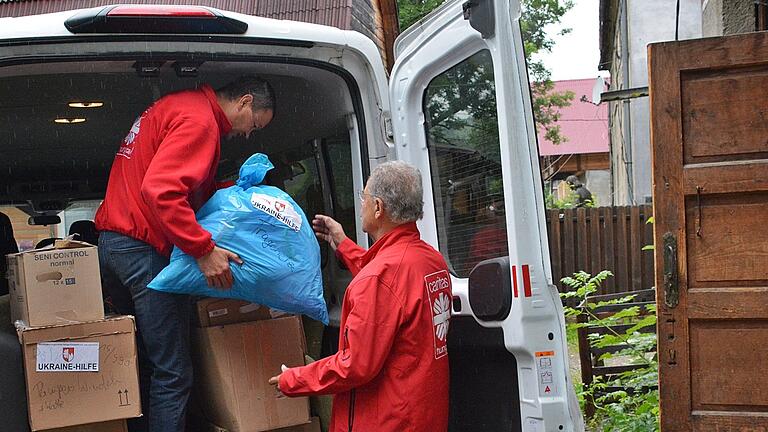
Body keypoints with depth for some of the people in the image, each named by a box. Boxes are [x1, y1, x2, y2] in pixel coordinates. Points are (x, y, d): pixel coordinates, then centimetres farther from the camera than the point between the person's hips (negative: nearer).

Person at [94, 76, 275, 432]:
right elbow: (160, 189, -26)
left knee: (143, 361, 18)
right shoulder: (199, 118, -13)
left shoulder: (177, 107, 20)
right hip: (146, 251, -11)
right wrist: (204, 249, -26)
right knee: (173, 374, -6)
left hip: (112, 243, 11)